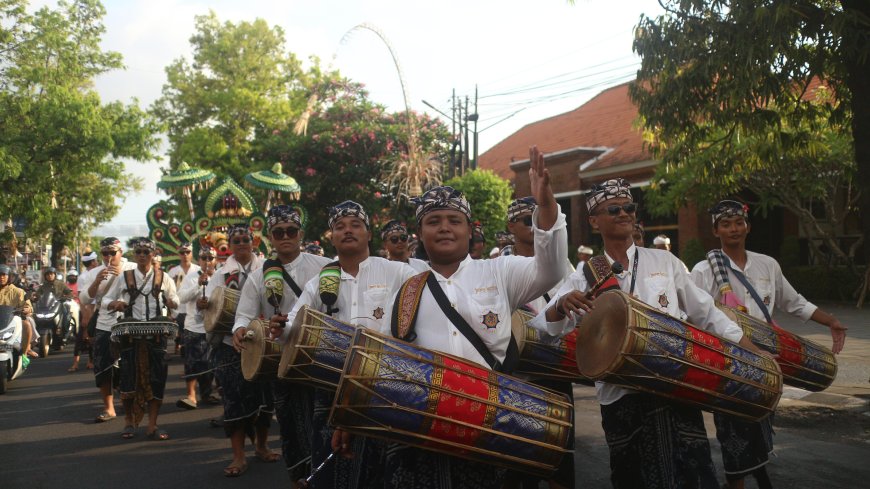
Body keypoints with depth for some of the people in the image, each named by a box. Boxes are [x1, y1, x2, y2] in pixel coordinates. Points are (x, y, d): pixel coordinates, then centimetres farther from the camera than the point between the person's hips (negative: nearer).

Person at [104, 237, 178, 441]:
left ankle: (152, 425, 8)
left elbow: (174, 299, 16)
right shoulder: (124, 277, 6)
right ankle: (129, 421, 20)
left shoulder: (162, 277, 7)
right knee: (129, 377, 0)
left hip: (156, 335, 1)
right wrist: (115, 304, -12)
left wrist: (172, 302, -8)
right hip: (131, 334, 0)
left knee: (156, 379, -1)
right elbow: (105, 300, 11)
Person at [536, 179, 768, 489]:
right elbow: (545, 330, -2)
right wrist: (561, 306, -23)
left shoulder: (664, 262, 7)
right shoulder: (585, 277, 4)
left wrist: (754, 354, 7)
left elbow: (706, 313, 12)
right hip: (620, 397, 0)